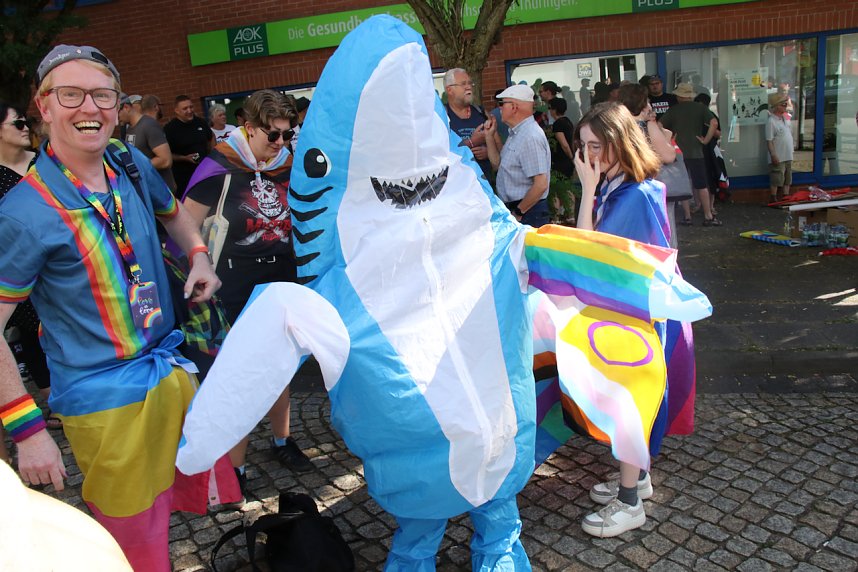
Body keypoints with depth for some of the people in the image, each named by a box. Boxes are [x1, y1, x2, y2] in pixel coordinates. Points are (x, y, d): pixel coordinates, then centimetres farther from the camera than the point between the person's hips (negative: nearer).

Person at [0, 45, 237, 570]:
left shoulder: (133, 166, 0)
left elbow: (173, 212, 22)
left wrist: (199, 256, 4)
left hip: (173, 369, 6)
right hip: (105, 399, -6)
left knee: (197, 493, 22)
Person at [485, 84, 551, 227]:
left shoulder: (530, 137, -20)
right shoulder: (515, 134, 12)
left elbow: (541, 184, -25)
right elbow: (497, 164, 17)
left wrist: (518, 212, -17)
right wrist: (489, 136, 8)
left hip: (527, 212, -9)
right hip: (512, 208, 9)